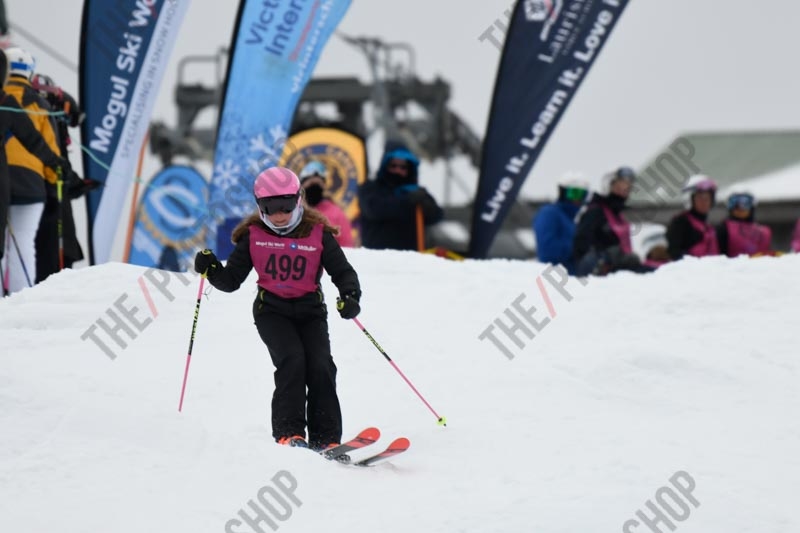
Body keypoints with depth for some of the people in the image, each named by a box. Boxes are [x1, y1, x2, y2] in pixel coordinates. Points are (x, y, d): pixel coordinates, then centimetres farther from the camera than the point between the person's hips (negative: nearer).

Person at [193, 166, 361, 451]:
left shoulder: (318, 233, -2)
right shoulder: (253, 235, 1)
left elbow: (343, 272, 0)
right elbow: (231, 280, 5)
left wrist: (350, 297, -19)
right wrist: (211, 269, -14)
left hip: (310, 310, 1)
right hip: (272, 310, -1)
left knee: (320, 367, -17)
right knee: (291, 360, -24)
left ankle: (326, 438, -12)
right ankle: (289, 432, -23)